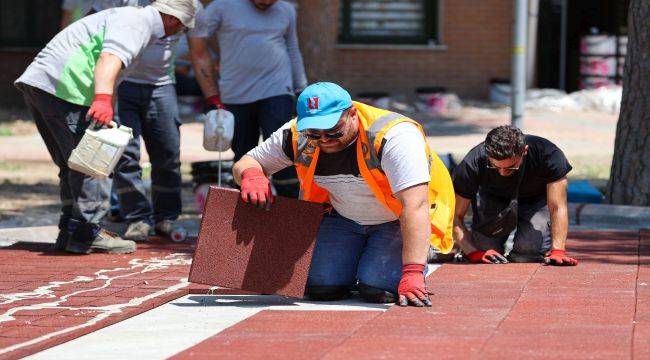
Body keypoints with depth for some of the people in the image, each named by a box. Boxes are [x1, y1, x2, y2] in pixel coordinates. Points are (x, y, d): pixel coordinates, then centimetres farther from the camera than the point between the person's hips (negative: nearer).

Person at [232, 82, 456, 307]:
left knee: (377, 289, -23)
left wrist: (412, 272, -52)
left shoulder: (394, 136, -35)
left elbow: (415, 207, -42)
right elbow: (245, 163, -3)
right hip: (342, 219, 4)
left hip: (396, 221, -4)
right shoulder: (296, 136, -19)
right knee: (321, 287, -12)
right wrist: (252, 175, -31)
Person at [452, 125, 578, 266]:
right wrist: (474, 252, -40)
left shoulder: (548, 155, -34)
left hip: (536, 201, 0)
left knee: (527, 255, -24)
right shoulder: (473, 163, -32)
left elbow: (557, 207, -31)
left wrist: (557, 250, -42)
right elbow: (455, 216, -26)